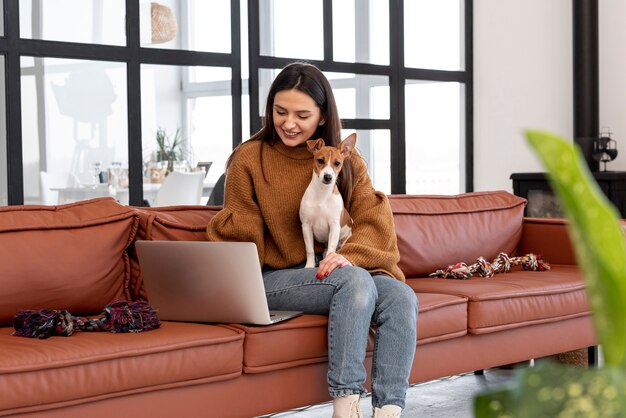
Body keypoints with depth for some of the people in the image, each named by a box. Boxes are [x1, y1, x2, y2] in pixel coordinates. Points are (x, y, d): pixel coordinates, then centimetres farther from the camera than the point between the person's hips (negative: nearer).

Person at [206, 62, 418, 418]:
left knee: (402, 297, -26)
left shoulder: (348, 161, 10)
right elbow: (241, 239, 5)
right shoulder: (249, 159, 2)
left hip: (341, 271, 4)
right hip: (276, 278, -4)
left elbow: (374, 218, -3)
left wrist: (350, 255, -23)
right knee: (356, 281, -33)